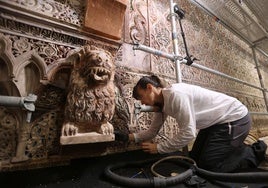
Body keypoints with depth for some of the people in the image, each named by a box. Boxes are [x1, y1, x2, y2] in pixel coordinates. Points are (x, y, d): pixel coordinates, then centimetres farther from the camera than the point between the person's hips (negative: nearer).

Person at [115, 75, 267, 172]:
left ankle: (256, 152, 14)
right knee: (195, 158, 11)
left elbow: (188, 134, -29)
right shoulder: (161, 103, -4)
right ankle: (236, 147, 29)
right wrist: (130, 137, -10)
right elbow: (152, 132, 1)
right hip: (215, 123, 8)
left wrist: (158, 148, -21)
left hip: (235, 119, -8)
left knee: (207, 166, -5)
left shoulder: (175, 94, -31)